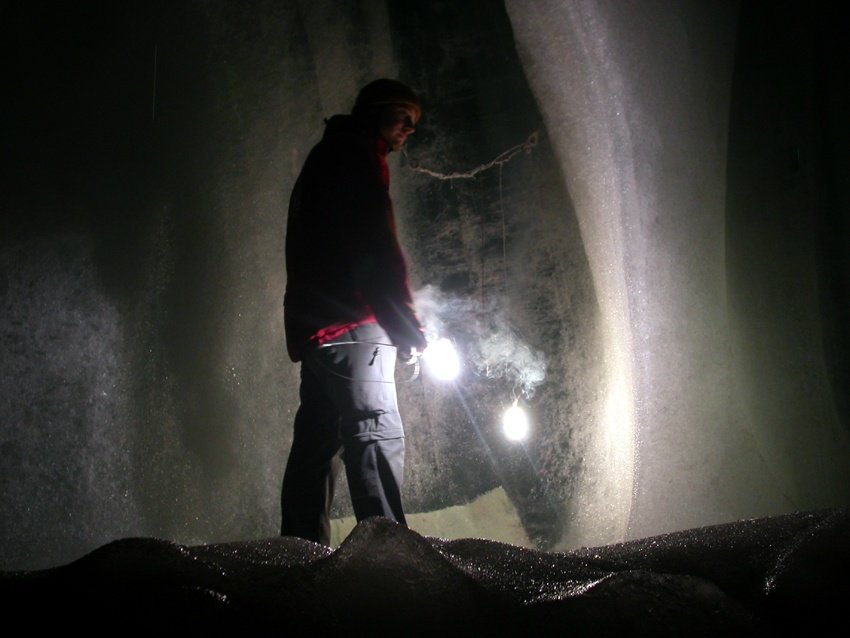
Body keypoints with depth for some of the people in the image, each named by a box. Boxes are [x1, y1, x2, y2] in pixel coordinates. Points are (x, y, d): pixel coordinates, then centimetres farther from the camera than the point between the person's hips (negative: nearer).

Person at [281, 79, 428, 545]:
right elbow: (377, 247, -14)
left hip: (313, 324, 10)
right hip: (350, 325, -10)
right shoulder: (359, 155, -3)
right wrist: (410, 330, -12)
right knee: (377, 433, -15)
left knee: (318, 436, 9)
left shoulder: (327, 157, 28)